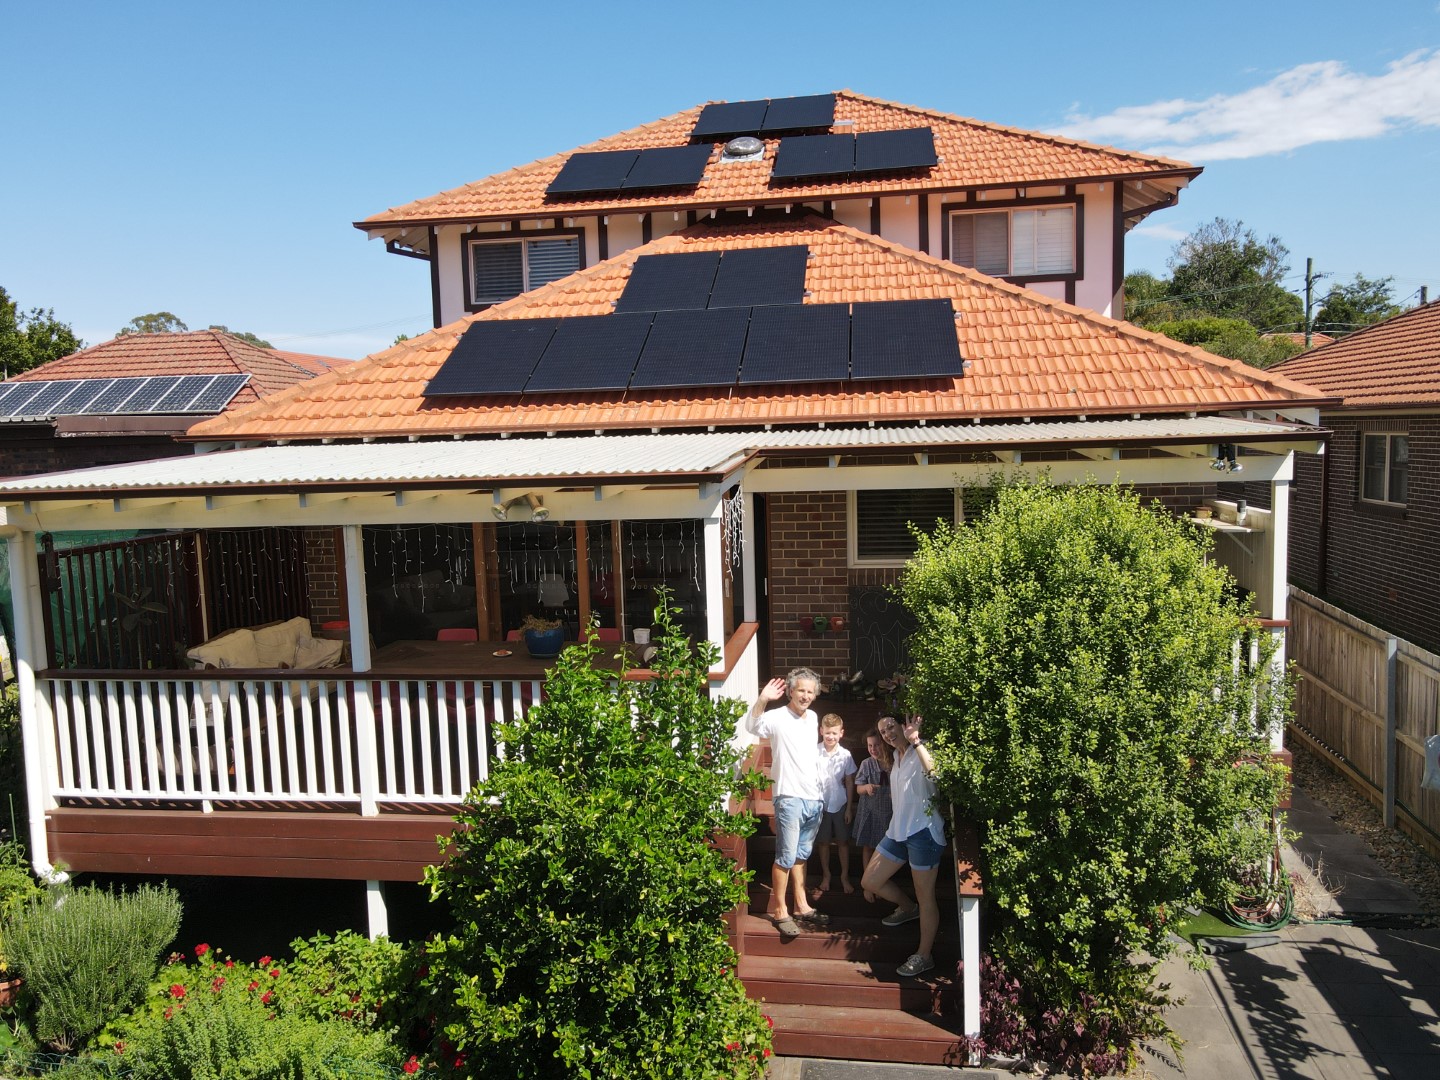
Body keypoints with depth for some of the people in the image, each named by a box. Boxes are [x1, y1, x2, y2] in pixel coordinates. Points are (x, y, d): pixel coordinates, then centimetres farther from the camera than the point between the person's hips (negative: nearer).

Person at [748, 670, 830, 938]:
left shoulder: (813, 717, 11)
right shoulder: (778, 717, -12)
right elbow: (752, 726, -31)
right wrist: (762, 700, -47)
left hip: (814, 798, 7)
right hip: (789, 798, -7)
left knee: (801, 856, 17)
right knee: (786, 857, -3)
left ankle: (801, 906, 25)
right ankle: (779, 910, 8)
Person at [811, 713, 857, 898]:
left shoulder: (846, 755, -8)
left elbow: (850, 783, 0)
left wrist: (849, 808, 0)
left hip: (840, 805, 1)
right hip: (820, 804, -1)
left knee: (843, 841, 10)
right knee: (823, 842, 11)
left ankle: (845, 876, 25)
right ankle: (826, 875, 27)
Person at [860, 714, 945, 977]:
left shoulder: (920, 752, -11)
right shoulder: (897, 756, 15)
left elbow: (933, 768, -36)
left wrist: (915, 740, -38)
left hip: (923, 831, -9)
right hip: (898, 830, 9)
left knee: (925, 897, 3)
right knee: (870, 882, 13)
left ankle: (924, 956, 18)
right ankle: (908, 908, 38)